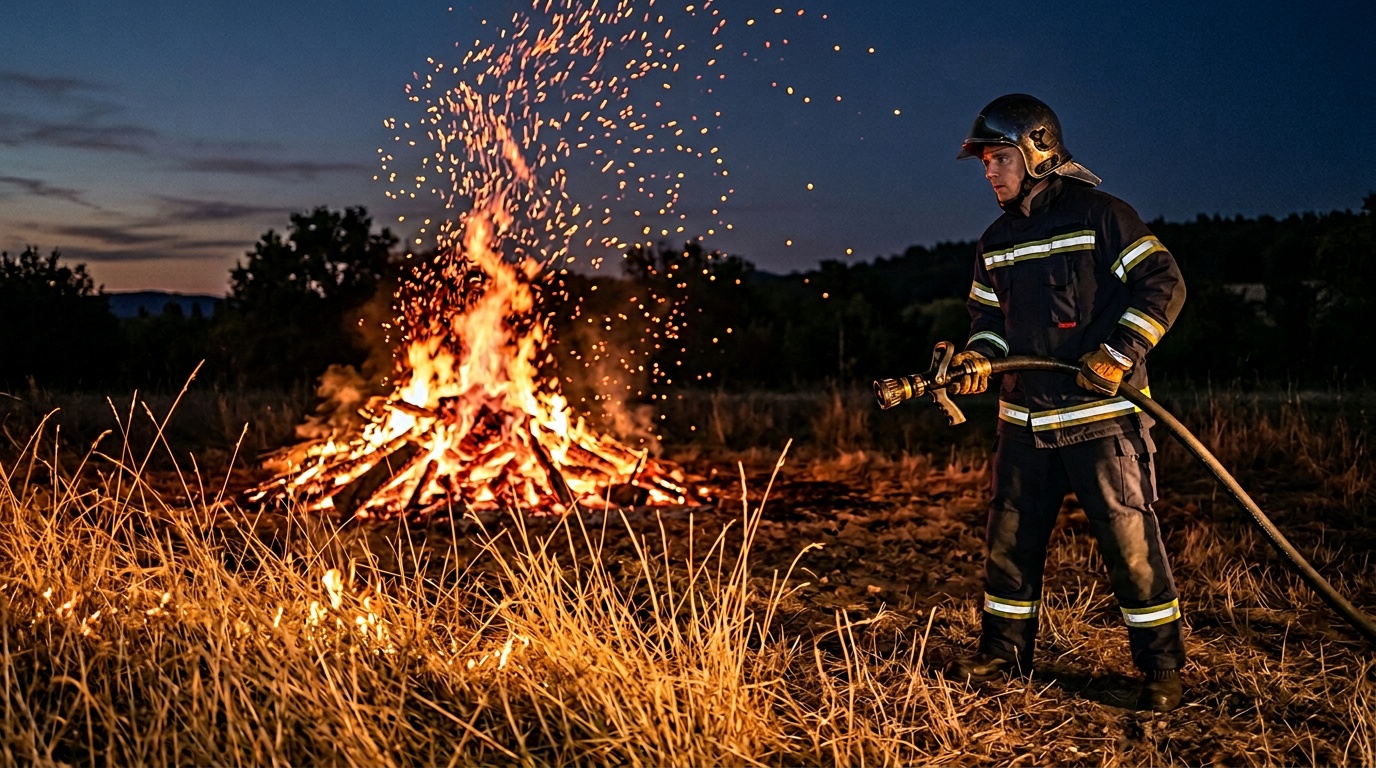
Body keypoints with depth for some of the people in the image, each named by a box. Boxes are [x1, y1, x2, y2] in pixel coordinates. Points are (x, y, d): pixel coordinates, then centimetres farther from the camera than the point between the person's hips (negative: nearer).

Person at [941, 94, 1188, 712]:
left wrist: (1118, 354, -17)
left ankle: (1161, 666, 8)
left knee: (1128, 537, -4)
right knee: (1011, 536, 10)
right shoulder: (995, 243, 15)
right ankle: (1004, 651, 24)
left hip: (1102, 413, -6)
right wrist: (979, 357, -2)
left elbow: (1162, 284, -8)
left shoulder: (1101, 217, -5)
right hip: (1025, 418, 6)